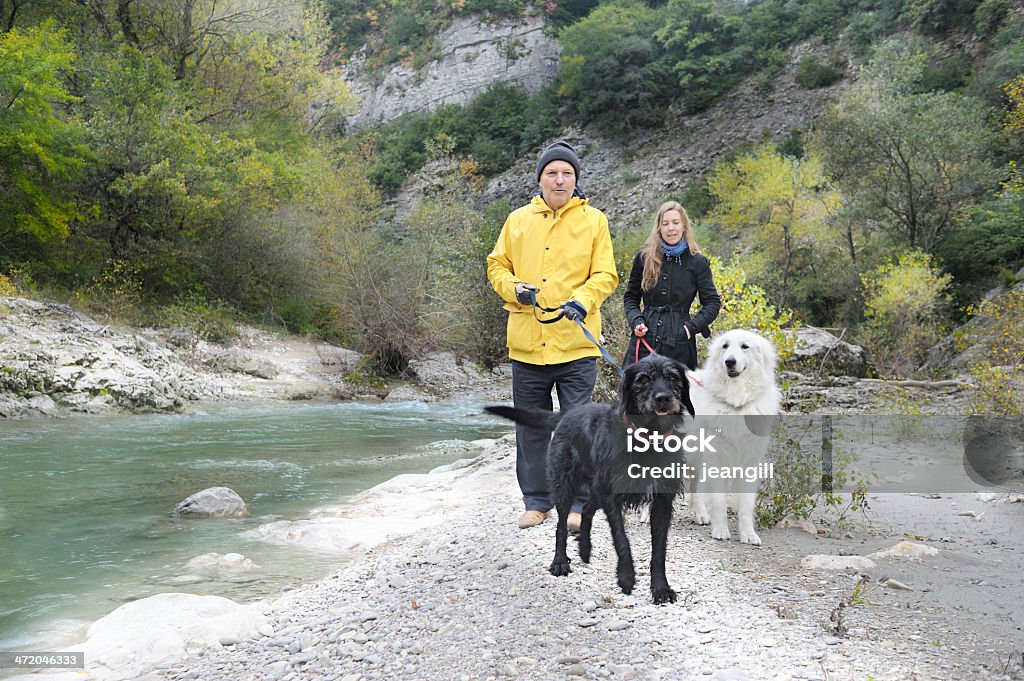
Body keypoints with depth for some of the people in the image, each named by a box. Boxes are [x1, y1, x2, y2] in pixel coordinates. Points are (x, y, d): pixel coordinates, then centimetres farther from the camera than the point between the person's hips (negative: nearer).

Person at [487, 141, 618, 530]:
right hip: (526, 344, 3)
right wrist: (514, 288, -5)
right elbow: (497, 265, 15)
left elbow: (605, 274, 2)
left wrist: (583, 300, -16)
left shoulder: (593, 220, 4)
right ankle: (536, 502, 23)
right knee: (531, 428, 10)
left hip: (576, 344, -3)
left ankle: (577, 503, 10)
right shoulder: (518, 220, 10)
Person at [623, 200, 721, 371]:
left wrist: (692, 326, -8)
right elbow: (630, 297, 17)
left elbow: (713, 303, 6)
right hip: (645, 341, 2)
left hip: (679, 345, -1)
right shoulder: (644, 258, 8)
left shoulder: (697, 262, 3)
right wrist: (636, 321, -2)